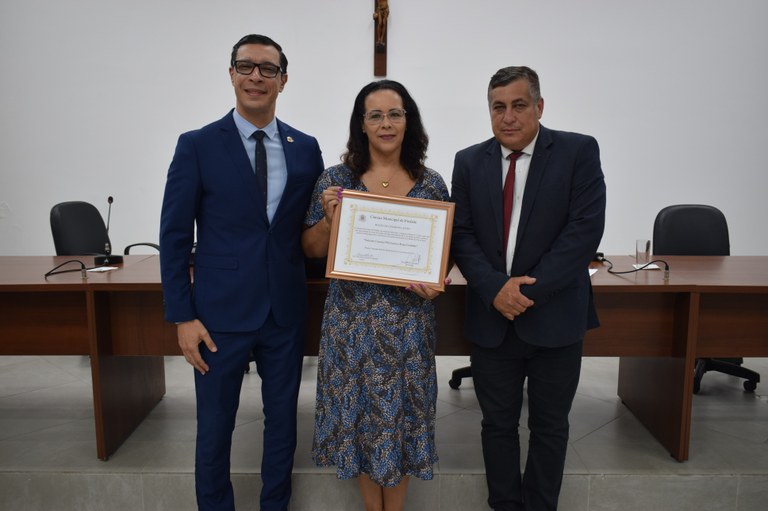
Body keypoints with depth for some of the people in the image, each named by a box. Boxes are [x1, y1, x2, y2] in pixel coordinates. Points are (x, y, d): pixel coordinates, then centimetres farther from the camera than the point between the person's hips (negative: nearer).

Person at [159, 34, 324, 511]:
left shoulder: (306, 148, 4)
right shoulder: (198, 146, -4)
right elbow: (175, 237, -4)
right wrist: (183, 316, -7)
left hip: (286, 311, 3)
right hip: (221, 312, -2)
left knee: (282, 419, 16)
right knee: (215, 426, 12)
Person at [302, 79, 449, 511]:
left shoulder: (431, 184, 1)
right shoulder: (336, 180, -1)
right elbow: (313, 250, 2)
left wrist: (435, 280, -13)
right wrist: (330, 216, -16)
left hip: (409, 320, 1)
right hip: (353, 318, 0)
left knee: (403, 411, 11)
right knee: (359, 412, 10)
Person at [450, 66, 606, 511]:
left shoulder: (579, 151, -4)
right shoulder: (469, 162, 5)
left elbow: (586, 228, -12)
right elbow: (461, 234, 0)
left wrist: (531, 291, -17)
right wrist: (495, 289, -16)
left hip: (555, 317, -2)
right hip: (492, 319, 2)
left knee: (549, 426, 13)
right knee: (498, 424, 14)